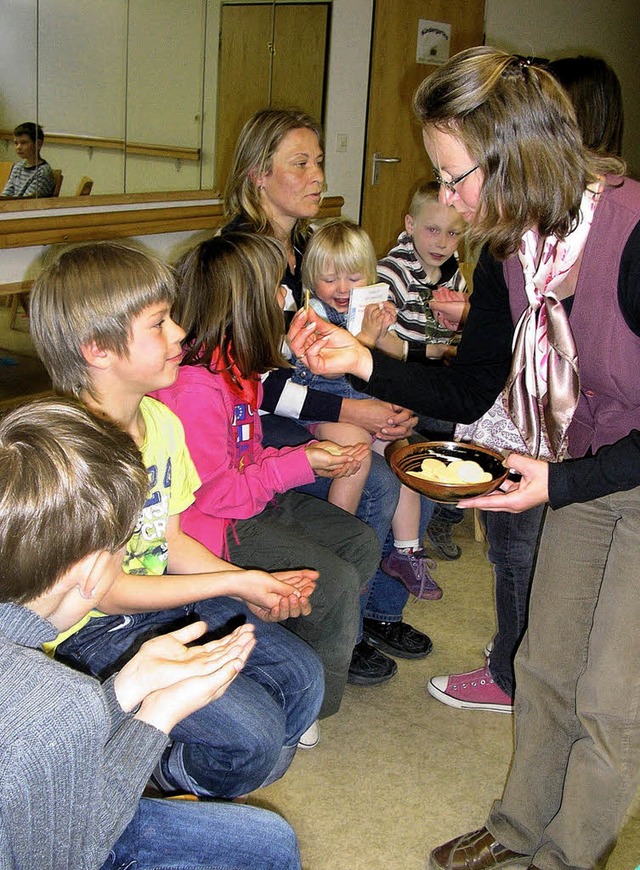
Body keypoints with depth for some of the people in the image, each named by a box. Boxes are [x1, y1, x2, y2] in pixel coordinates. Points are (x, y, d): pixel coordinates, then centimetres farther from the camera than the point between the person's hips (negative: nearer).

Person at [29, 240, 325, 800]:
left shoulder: (160, 421, 1)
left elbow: (173, 542, 7)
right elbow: (104, 590, -21)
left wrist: (259, 587, -8)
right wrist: (235, 582, -18)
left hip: (164, 600, 8)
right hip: (90, 634, -8)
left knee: (301, 675, 0)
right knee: (254, 732, -18)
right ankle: (167, 783, 15)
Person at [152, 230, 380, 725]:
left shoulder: (235, 365, 5)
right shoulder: (194, 387, -27)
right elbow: (213, 492, -25)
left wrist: (310, 454, -4)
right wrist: (300, 466, -19)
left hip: (262, 499, 10)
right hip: (223, 525, -10)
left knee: (362, 544, 9)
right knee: (336, 581, -16)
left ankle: (333, 647, 23)